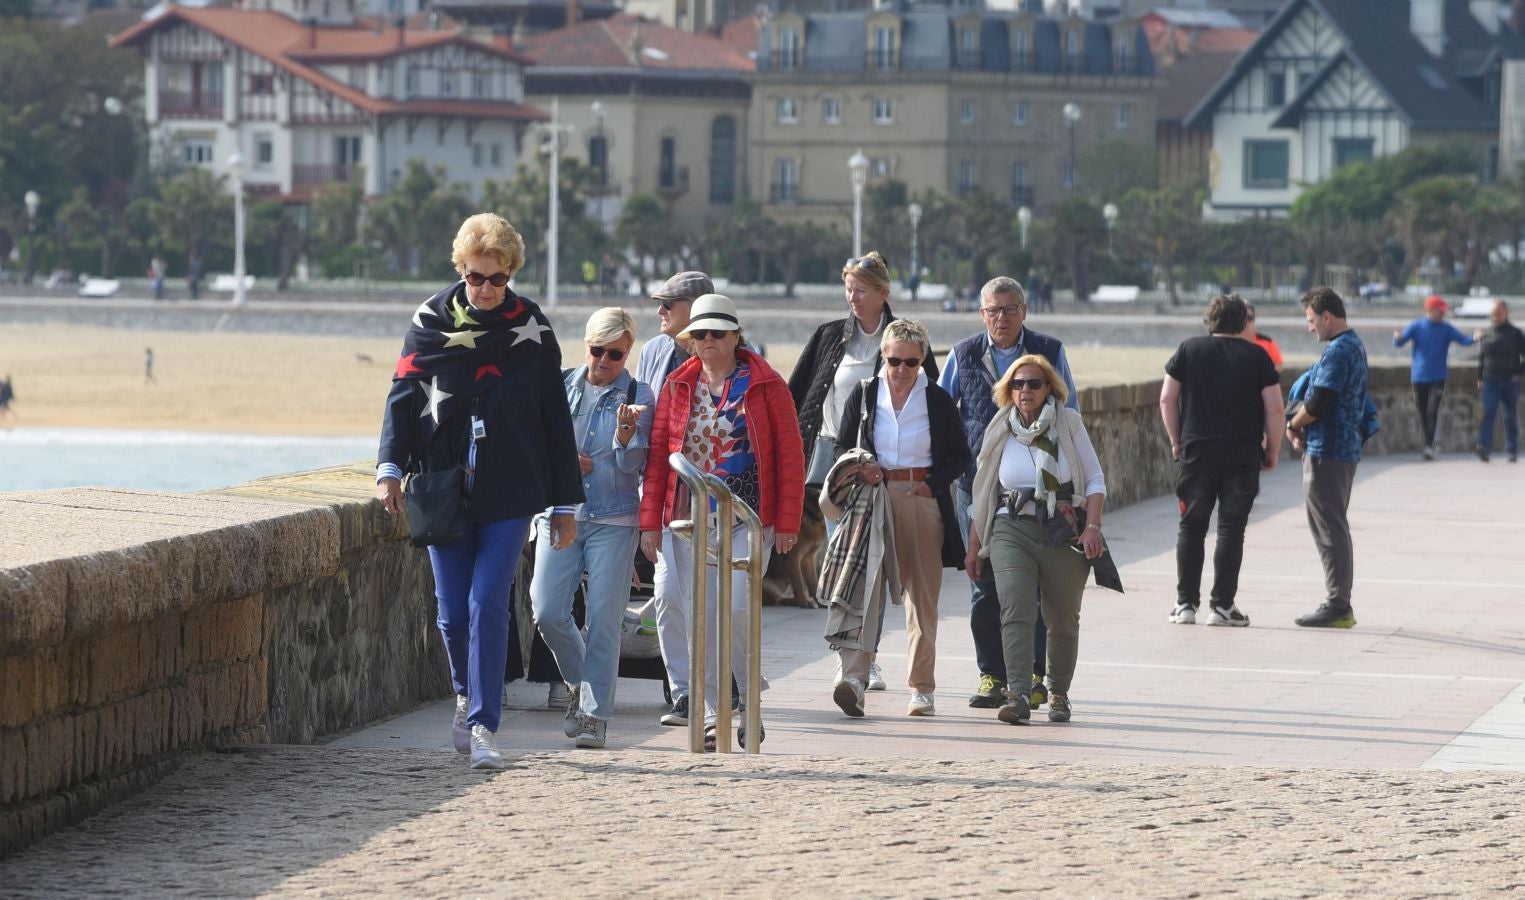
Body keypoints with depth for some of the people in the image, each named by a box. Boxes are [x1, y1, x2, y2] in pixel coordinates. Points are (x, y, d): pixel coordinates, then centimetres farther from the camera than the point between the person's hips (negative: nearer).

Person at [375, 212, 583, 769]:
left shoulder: (531, 328, 3)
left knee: (487, 605, -12)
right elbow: (403, 396, 3)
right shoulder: (431, 322, 4)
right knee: (453, 612, 3)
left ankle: (483, 726, -9)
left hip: (508, 493, -1)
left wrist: (565, 503, 6)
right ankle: (468, 696, 31)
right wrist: (389, 466, -12)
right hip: (445, 488, 1)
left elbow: (556, 419, 7)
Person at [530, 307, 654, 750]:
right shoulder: (560, 386, 9)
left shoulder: (638, 397, 1)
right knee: (548, 611, -6)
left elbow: (632, 465, -6)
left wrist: (626, 429, -24)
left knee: (603, 618, -6)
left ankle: (595, 713, 1)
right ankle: (581, 683, 20)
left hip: (613, 519, -2)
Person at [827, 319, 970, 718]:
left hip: (923, 501, 0)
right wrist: (860, 468, -8)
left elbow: (960, 456, 10)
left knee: (922, 594, 4)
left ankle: (922, 688, 12)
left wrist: (934, 483, -7)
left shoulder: (938, 401, 5)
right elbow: (842, 446, 13)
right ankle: (854, 674, -27)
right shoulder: (863, 394, 6)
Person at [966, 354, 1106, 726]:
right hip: (1012, 531, 0)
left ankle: (1058, 693, 27)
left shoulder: (1068, 424, 3)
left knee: (1063, 620, 8)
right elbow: (982, 492, 16)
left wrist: (1092, 526, -9)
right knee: (1016, 612, -18)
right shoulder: (999, 431, 8)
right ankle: (1017, 695, -26)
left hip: (1064, 534, 0)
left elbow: (1095, 479, 4)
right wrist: (974, 545, 15)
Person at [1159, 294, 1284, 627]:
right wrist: (1272, 451, 7)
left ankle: (1186, 603, 7)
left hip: (1196, 453, 1)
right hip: (1243, 457, -1)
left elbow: (1167, 399, 5)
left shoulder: (1189, 349, 6)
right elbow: (1275, 408, -3)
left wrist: (1176, 441, 14)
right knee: (1231, 529, 3)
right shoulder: (1256, 356, 1)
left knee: (1191, 528, 9)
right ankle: (1222, 605, 0)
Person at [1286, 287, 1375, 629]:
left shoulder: (1338, 351, -18)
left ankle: (1338, 606, -6)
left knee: (1329, 528, -7)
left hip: (1328, 450, -11)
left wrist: (1293, 425, -4)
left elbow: (1317, 404, -22)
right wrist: (1304, 430, 5)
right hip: (1346, 447, 11)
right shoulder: (1354, 346, 16)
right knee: (1332, 527, 15)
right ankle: (1340, 605, 19)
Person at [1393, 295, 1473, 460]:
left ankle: (1429, 446, -16)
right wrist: (1397, 337, -30)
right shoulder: (1416, 327, 1)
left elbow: (1463, 340, -6)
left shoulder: (1446, 329, 2)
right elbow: (1399, 342, -6)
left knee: (1432, 411, -14)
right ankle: (1427, 444, 17)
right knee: (1422, 412, 5)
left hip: (1437, 378, -1)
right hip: (1419, 377, 1)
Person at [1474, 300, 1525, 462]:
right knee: (1488, 413, -14)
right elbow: (1481, 357, 16)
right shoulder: (1487, 335, 9)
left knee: (1511, 417, 5)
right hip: (1490, 382, 1)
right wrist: (1480, 378, 12)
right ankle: (1484, 447, -23)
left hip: (1510, 382, -1)